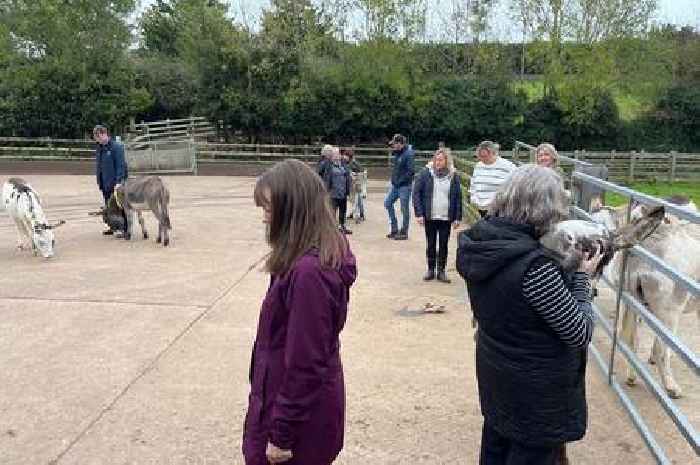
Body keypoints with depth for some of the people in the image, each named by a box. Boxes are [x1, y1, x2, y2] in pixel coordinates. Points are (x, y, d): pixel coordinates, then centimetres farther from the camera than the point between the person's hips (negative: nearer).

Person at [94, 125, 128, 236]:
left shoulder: (116, 147, -12)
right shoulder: (99, 148, 12)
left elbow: (121, 165, -16)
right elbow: (98, 166, 19)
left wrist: (119, 181, -22)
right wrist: (99, 181, 14)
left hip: (115, 182, -7)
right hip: (105, 183, 7)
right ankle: (113, 227, 24)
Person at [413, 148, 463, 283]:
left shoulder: (453, 176, 1)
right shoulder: (426, 173, -3)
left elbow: (458, 197, 3)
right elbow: (416, 192, -4)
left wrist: (458, 217, -1)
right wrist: (419, 213, -10)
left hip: (446, 217, 0)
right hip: (429, 217, 0)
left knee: (444, 245, 7)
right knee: (430, 244, 10)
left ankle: (441, 271, 18)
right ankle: (430, 269, 23)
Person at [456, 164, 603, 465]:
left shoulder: (481, 244, -10)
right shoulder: (534, 265, -33)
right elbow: (581, 333, -22)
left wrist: (568, 269, -1)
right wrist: (582, 277, -9)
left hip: (494, 373, 7)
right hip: (537, 391, -7)